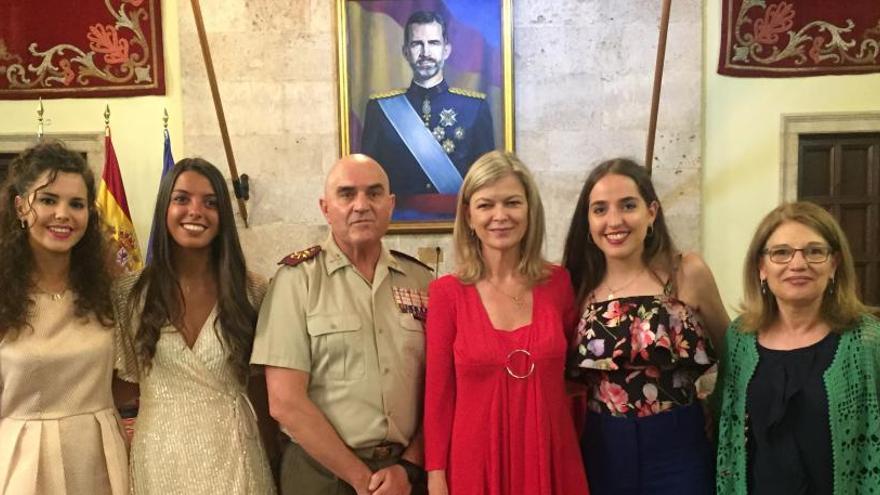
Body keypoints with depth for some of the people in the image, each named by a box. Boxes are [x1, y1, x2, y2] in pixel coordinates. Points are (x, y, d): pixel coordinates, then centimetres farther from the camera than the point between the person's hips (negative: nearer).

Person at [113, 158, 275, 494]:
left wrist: (276, 453, 1)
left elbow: (264, 385, 4)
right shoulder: (130, 292, -3)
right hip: (158, 454, 1)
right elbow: (126, 379, 8)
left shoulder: (251, 291, -3)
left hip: (232, 451, 0)